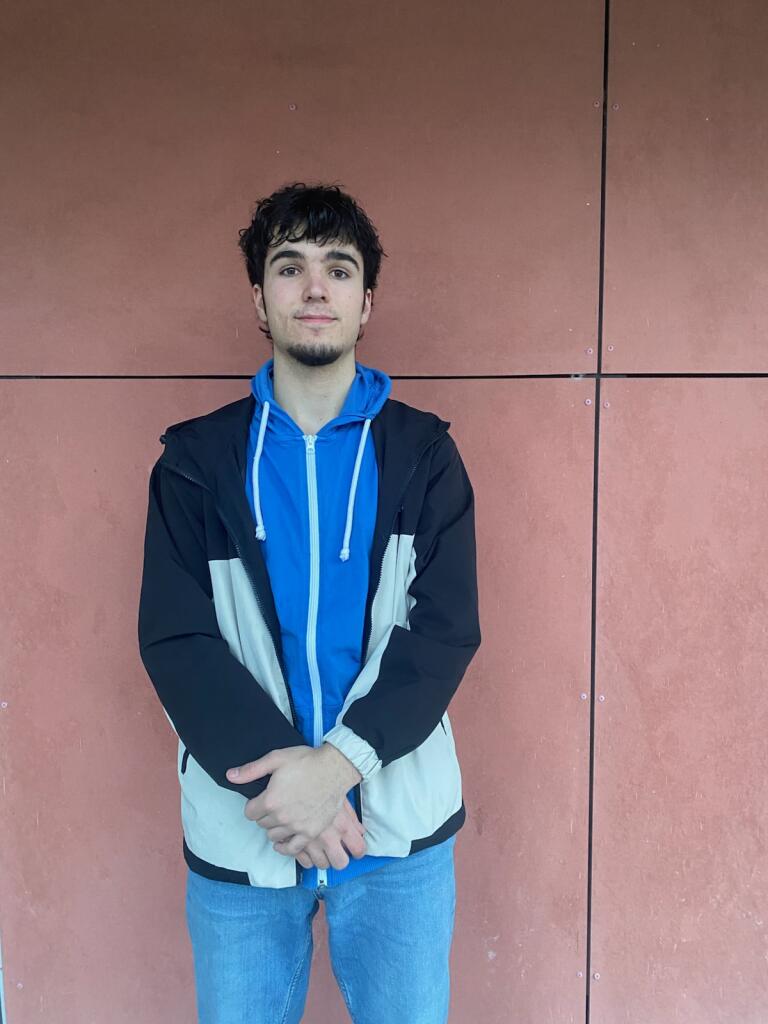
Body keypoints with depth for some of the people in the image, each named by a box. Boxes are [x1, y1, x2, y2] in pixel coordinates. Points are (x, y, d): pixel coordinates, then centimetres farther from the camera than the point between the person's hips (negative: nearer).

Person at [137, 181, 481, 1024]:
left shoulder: (423, 453, -1)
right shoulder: (197, 459, 0)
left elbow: (445, 630, -8)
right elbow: (175, 640, -7)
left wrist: (339, 762, -21)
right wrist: (277, 779, -18)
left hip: (398, 824, 0)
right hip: (241, 830, 1)